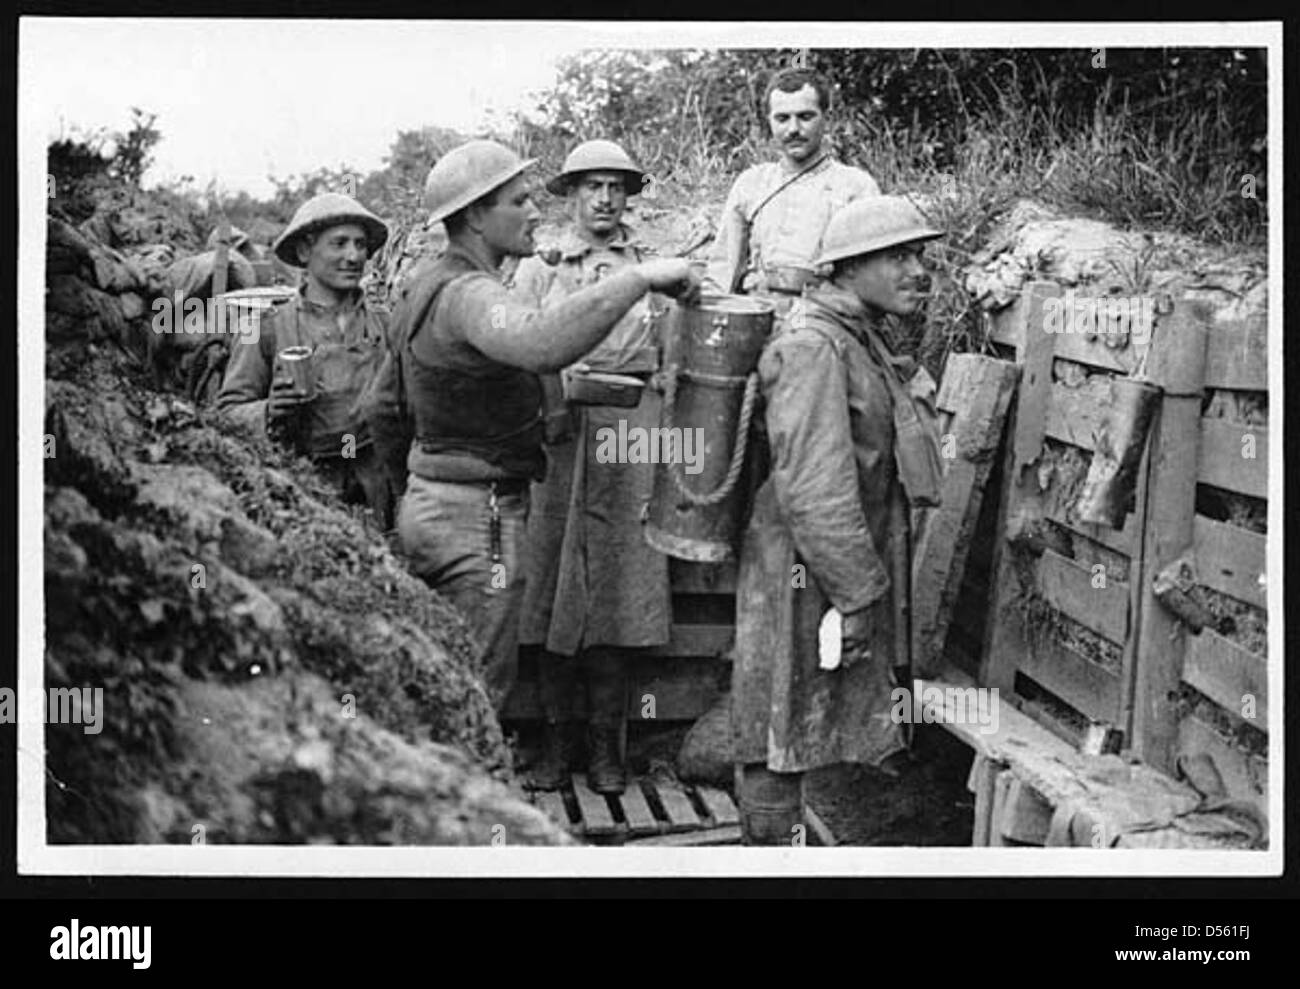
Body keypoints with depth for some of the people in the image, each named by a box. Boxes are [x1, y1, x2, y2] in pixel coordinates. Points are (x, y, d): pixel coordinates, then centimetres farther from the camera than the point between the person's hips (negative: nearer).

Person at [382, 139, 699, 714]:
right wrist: (638, 277, -37)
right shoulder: (468, 294, -21)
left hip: (428, 501, 10)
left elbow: (386, 402, 22)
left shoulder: (426, 284, 12)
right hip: (476, 516, -10)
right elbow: (542, 343, -44)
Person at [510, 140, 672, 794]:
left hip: (629, 434, 0)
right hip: (553, 430, 0)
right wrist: (561, 376, -9)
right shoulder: (537, 269, 15)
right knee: (550, 584, -2)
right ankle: (555, 734, 6)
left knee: (618, 583, -2)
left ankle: (606, 740, 4)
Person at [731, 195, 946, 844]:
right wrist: (857, 595, -21)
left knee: (817, 737, 17)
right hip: (810, 580, -10)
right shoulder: (812, 347, -18)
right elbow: (815, 490, -24)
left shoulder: (865, 341, 15)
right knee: (786, 742, 0)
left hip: (855, 569, 10)